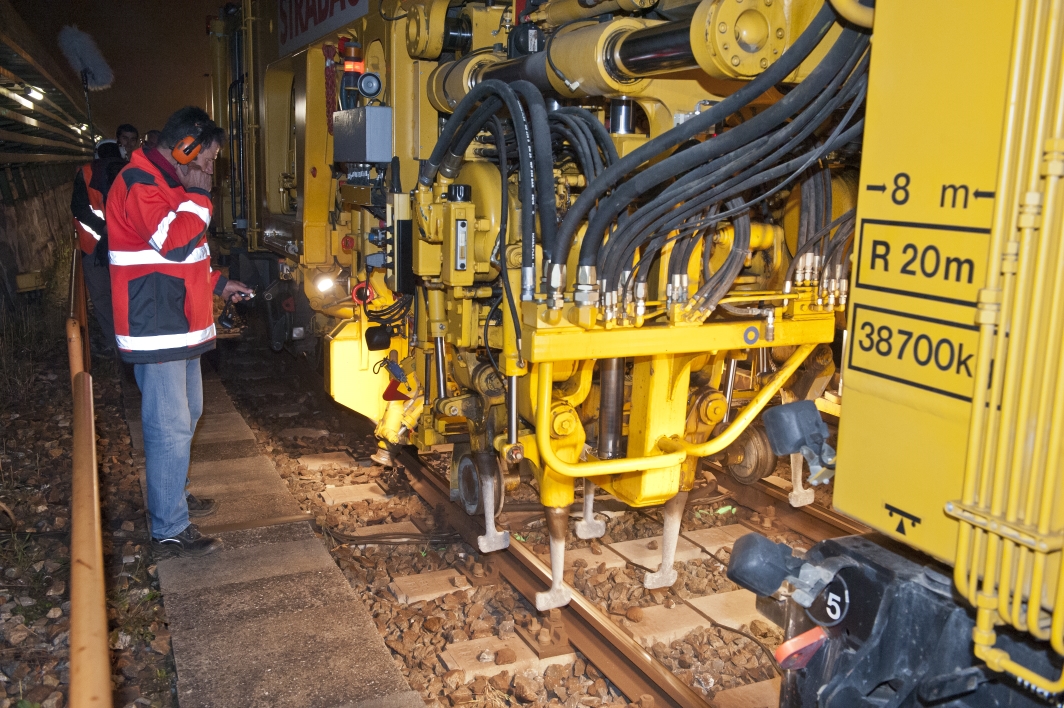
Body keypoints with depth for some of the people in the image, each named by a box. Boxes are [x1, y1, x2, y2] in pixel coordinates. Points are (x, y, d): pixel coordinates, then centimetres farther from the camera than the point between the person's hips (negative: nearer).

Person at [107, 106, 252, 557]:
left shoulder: (168, 183, 18)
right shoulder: (139, 184, -16)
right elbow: (176, 242, -29)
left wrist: (218, 284, 17)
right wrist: (197, 195, -17)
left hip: (180, 326, 11)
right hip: (156, 331, -11)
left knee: (187, 414, 20)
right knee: (171, 428, -7)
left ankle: (173, 497, 36)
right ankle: (170, 529, 3)